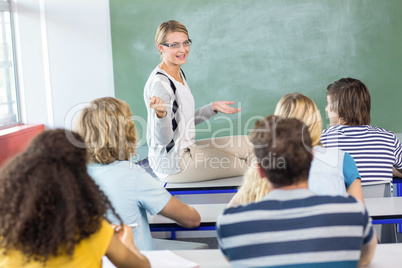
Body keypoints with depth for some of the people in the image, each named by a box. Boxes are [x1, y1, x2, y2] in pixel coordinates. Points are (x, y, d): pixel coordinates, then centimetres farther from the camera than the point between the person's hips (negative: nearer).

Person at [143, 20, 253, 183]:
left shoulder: (179, 74, 7)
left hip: (185, 149, 10)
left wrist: (213, 107, 10)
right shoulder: (159, 83, -23)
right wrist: (161, 114, -44)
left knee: (249, 144, 13)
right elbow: (163, 139, -25)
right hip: (171, 164, -10)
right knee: (245, 167, -4)